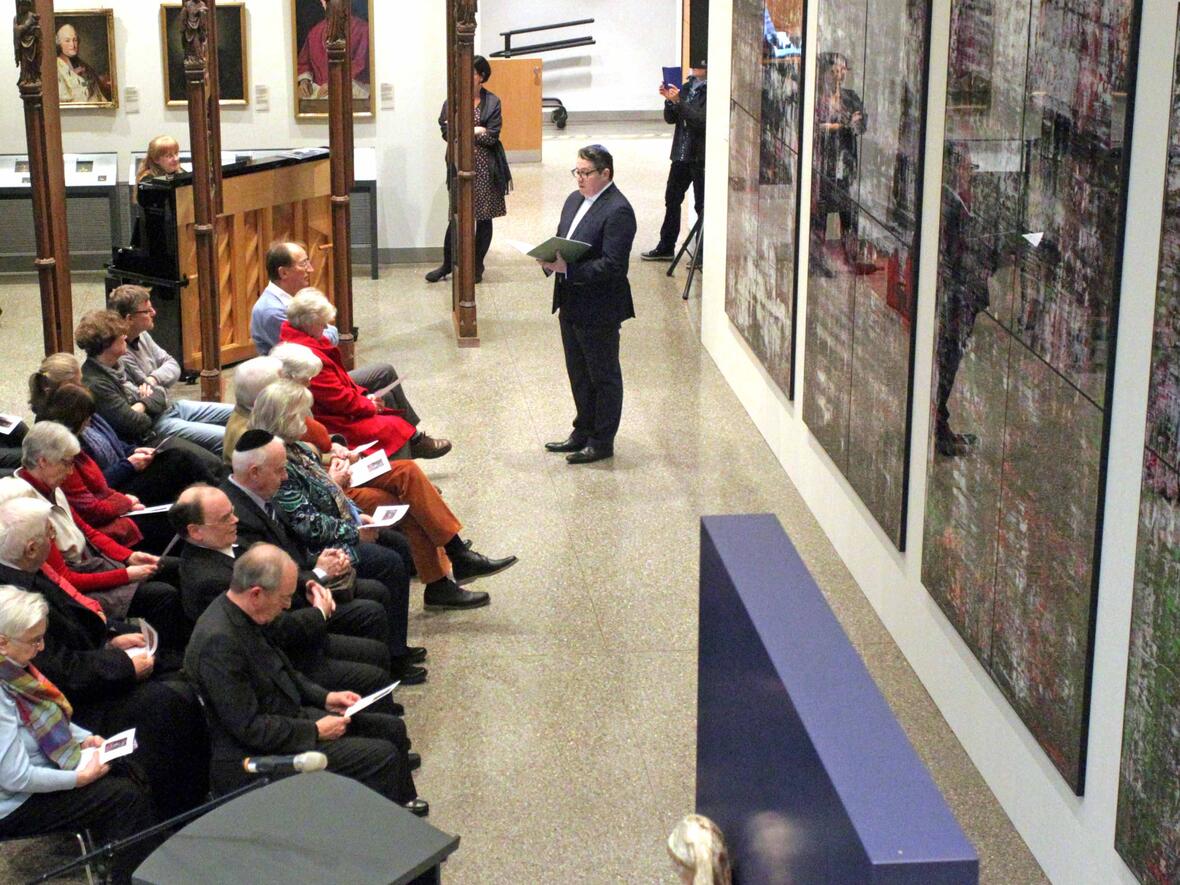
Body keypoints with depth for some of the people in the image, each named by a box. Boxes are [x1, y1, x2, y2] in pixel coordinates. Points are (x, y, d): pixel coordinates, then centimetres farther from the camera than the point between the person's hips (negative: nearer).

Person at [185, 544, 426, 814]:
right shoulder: (218, 641, -29)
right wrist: (315, 731, -17)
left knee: (392, 728, 12)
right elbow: (249, 727, -26)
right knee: (381, 756, -15)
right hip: (255, 759, -10)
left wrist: (324, 697, 7)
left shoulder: (239, 615, 1)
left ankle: (402, 802, 34)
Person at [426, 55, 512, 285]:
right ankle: (448, 264, 12)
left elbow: (492, 137, -7)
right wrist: (476, 132, -14)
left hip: (486, 168, 0)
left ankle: (477, 266, 17)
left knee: (484, 217, 6)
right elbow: (447, 133, -4)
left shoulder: (492, 102, 0)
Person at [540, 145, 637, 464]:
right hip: (571, 303, 9)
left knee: (604, 376, 6)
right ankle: (583, 432, 33)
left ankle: (602, 442, 16)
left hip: (599, 309, -9)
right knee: (578, 374, 20)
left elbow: (612, 265, -24)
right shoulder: (575, 200, 9)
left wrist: (567, 268, -27)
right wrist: (551, 260, -5)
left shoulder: (618, 211, -19)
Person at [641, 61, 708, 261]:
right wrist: (669, 100, -5)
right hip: (681, 154, 8)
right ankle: (665, 247, 23)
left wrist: (678, 101, -21)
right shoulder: (686, 88, 11)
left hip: (701, 157, -7)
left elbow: (702, 120, -21)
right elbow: (670, 119, 13)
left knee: (702, 205, -1)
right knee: (672, 200, 13)